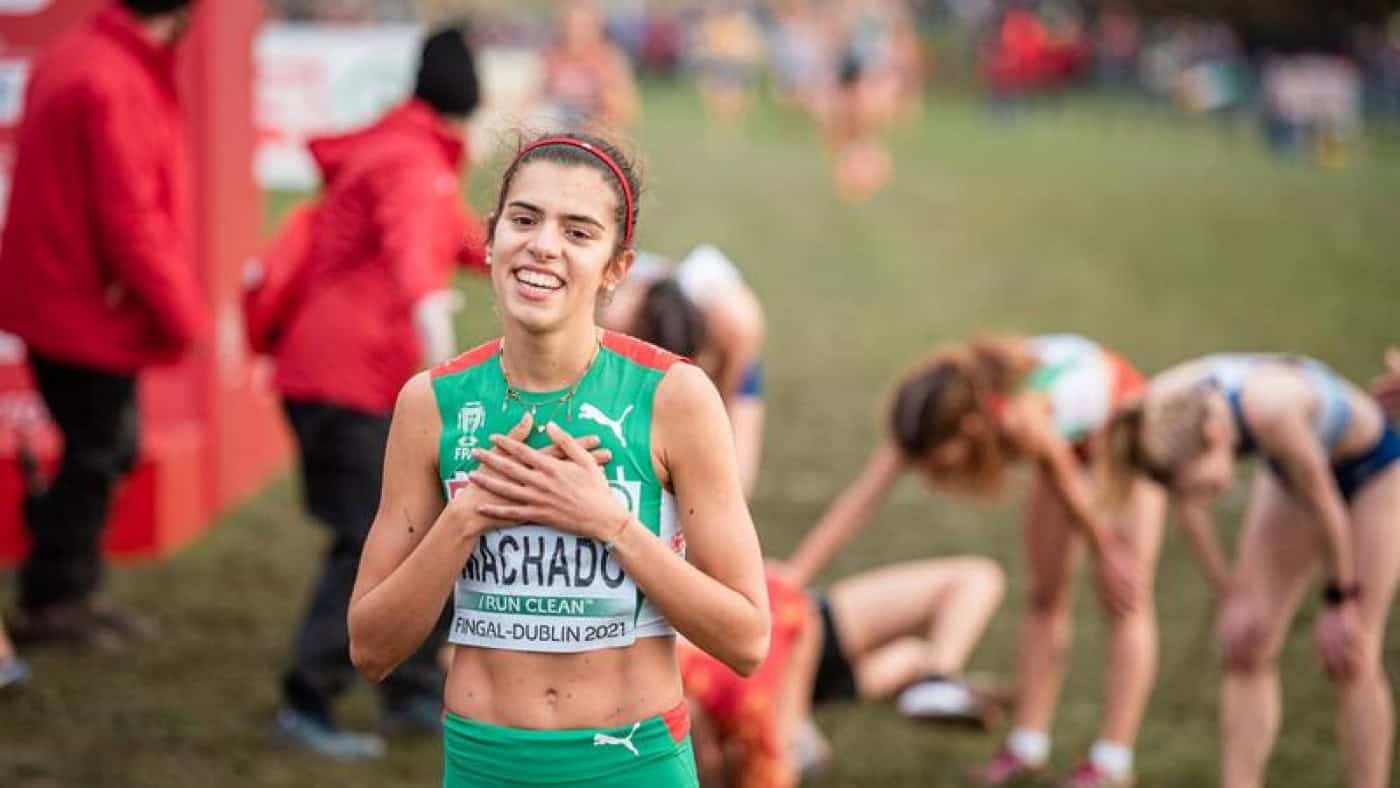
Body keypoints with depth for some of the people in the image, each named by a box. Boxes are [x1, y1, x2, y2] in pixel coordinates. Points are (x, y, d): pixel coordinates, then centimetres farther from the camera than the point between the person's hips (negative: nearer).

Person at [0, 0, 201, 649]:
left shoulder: (75, 59, 9)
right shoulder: (116, 85, -23)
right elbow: (130, 219, -24)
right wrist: (181, 315, -14)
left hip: (58, 298, 10)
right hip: (89, 310, -10)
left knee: (108, 449, 18)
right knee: (96, 455, 2)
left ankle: (73, 591, 26)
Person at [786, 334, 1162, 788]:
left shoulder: (1020, 422, -44)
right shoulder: (926, 416, -29)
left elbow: (1072, 495, -26)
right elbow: (860, 500, -33)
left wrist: (1107, 552, -8)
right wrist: (791, 576, -38)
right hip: (1071, 434, 6)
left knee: (1125, 591, -7)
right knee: (1045, 592, 6)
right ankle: (1028, 742, 9)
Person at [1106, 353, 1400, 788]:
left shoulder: (1269, 409, -43)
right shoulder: (1162, 415, -27)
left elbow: (1324, 504, -26)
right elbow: (1186, 505, -8)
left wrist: (1341, 600, -13)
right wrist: (1229, 594, -1)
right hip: (1287, 472, 5)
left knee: (1351, 661, -5)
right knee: (1246, 650, -1)